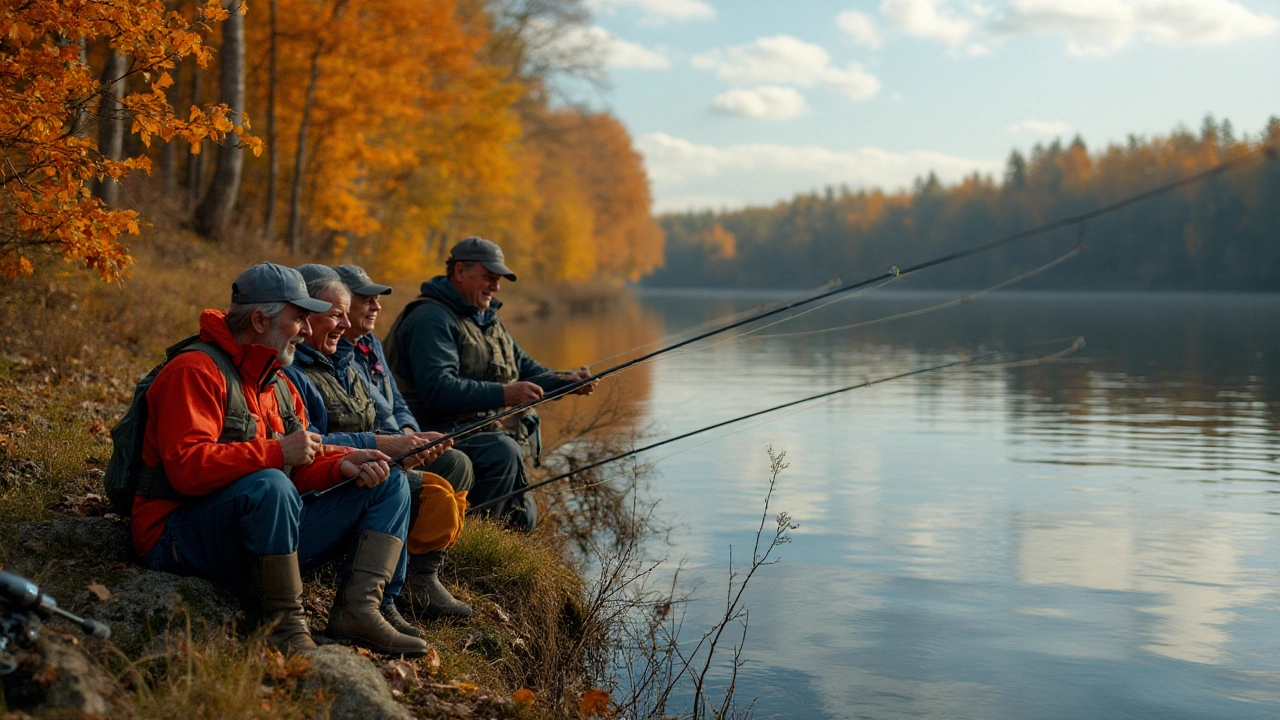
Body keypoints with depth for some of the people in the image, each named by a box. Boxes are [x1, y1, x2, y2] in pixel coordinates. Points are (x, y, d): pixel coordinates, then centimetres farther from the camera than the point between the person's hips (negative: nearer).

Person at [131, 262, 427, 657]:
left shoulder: (279, 386, 17)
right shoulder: (196, 371, -12)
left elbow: (301, 470, 15)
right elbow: (186, 466, -25)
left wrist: (341, 464, -7)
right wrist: (278, 452, -26)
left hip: (263, 537, 9)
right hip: (181, 542, -9)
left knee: (390, 485, 4)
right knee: (268, 485, -41)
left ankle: (356, 611, -16)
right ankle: (286, 626, -28)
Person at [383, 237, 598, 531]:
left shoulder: (488, 319, 19)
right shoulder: (431, 319, -15)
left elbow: (524, 367, 22)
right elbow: (437, 389, -28)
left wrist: (565, 381, 2)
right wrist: (503, 395, -33)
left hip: (488, 430, 10)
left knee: (523, 518, 10)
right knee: (503, 451, -36)